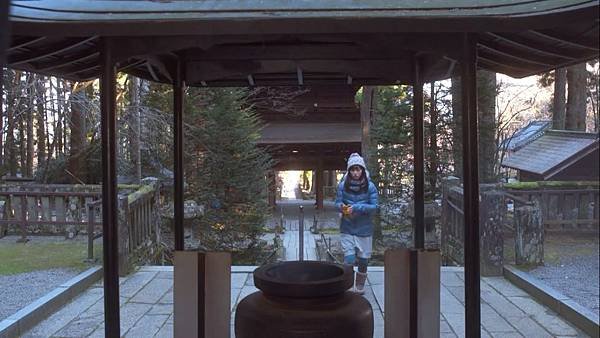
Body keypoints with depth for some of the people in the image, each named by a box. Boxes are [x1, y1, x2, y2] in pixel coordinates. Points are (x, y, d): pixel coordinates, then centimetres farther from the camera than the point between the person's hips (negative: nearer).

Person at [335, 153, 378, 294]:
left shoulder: (370, 186, -9)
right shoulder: (343, 185, -7)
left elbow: (374, 206, -10)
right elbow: (337, 202, -1)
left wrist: (356, 207, -22)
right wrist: (342, 207, -24)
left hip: (364, 229, 1)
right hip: (347, 229, -1)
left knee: (363, 260, 12)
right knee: (349, 259, -8)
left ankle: (360, 286, 33)